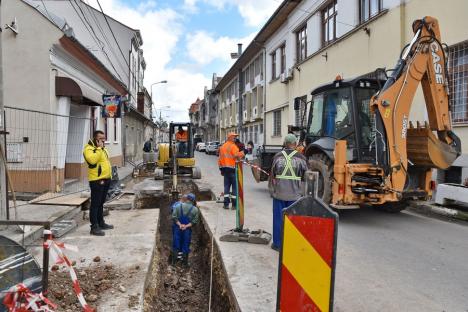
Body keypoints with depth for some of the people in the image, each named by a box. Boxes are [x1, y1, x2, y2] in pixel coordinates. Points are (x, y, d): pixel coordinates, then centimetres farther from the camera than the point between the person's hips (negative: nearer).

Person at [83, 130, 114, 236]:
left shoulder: (102, 148, 19)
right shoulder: (89, 148, -10)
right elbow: (92, 160, -30)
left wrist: (109, 176, 18)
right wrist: (98, 148, -22)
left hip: (105, 180, 9)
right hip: (97, 181, -9)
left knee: (101, 203, 18)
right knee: (95, 204, -5)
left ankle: (101, 223, 28)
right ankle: (94, 227, -2)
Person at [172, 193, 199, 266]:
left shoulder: (178, 206, -3)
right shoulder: (195, 209, -4)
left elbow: (174, 217, -9)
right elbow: (194, 221, -7)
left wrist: (179, 224, -11)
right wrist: (187, 226, -10)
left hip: (177, 228, 1)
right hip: (187, 230, 0)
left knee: (176, 244, 13)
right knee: (186, 245, 12)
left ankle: (174, 261, 19)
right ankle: (185, 262, 20)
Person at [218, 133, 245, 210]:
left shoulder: (222, 146, 15)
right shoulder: (233, 146, -10)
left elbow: (220, 158, 16)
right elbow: (237, 156, -23)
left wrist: (221, 169, 20)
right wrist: (242, 153, -4)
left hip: (225, 168, 7)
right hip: (232, 168, -7)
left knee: (226, 186, 11)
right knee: (235, 186, 0)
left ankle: (226, 204, 10)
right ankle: (234, 205, 2)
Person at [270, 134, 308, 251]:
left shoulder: (278, 156, -1)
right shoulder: (301, 158, -3)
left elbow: (272, 175, 4)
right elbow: (305, 177, 0)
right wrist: (302, 192, 12)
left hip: (279, 194, 1)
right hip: (295, 194, 0)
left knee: (278, 218, 10)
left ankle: (277, 243, 19)